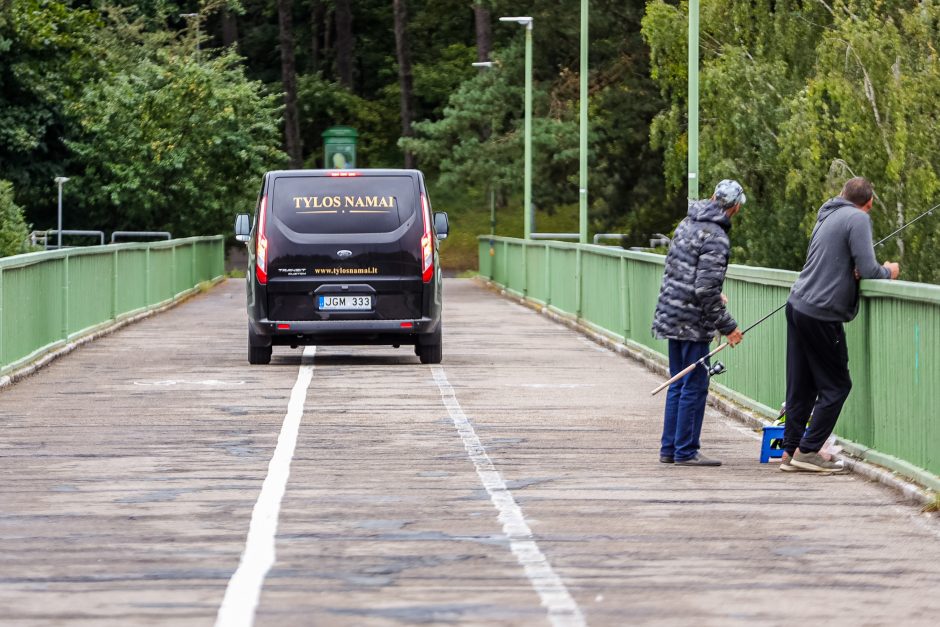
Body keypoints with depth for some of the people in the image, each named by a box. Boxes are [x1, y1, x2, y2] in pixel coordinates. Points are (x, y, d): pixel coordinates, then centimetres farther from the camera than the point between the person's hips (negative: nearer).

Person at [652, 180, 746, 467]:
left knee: (679, 384, 15)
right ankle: (686, 451, 3)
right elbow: (706, 289, -21)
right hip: (692, 322, -9)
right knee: (694, 386, -1)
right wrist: (726, 326, -13)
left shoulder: (687, 224, 10)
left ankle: (670, 448, 19)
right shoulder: (716, 238, -17)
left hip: (671, 314, 9)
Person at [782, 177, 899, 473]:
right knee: (836, 385, 1)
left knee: (800, 385, 11)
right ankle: (808, 450, -2)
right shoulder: (858, 219, -9)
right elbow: (867, 269, -16)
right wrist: (889, 271, 4)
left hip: (798, 304, 8)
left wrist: (851, 270, 6)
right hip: (822, 313, -8)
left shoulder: (827, 217, 16)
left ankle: (791, 451, 13)